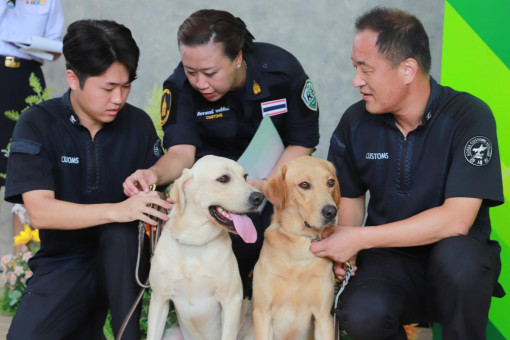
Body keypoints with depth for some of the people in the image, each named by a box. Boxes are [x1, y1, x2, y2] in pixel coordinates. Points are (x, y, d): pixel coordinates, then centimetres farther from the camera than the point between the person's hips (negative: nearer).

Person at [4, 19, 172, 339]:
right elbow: (39, 211, -20)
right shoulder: (38, 124, -9)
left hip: (123, 257, 1)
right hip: (65, 262, 0)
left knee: (120, 231, -33)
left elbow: (158, 189, 1)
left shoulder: (138, 123, -2)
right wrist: (116, 210, -33)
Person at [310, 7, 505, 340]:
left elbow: (456, 220, -24)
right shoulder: (356, 122, -1)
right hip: (389, 261, 2)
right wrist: (341, 248, -9)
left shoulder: (469, 117, -15)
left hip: (455, 265, -2)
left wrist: (359, 238, -23)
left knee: (456, 252, -36)